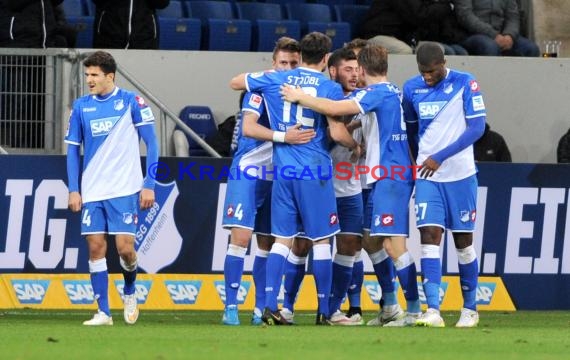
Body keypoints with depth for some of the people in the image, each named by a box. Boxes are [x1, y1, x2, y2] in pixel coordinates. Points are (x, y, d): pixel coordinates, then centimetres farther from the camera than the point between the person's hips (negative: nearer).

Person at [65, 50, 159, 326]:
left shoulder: (131, 102, -3)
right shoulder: (81, 107, 6)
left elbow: (151, 144, -1)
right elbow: (73, 149, 11)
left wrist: (149, 185, -6)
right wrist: (73, 189, 3)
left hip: (124, 189, -3)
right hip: (92, 192, 3)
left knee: (125, 247, -8)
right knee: (96, 248, -2)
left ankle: (129, 293, 21)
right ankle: (103, 312, 3)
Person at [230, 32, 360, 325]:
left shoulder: (275, 80, 6)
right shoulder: (329, 88, -5)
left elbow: (235, 83, 21)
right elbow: (338, 133, -9)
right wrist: (355, 146, 12)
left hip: (283, 169, 3)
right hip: (315, 169, -3)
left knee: (282, 239, 7)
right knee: (321, 240, 4)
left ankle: (269, 305, -4)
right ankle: (323, 310, 6)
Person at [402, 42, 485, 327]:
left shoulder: (465, 84, -8)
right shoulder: (412, 88, 4)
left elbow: (477, 127, -13)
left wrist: (440, 157, -18)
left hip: (460, 175, -2)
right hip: (427, 177, 2)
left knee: (463, 240, 5)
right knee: (429, 236, -11)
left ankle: (470, 309, 19)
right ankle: (433, 311, -18)